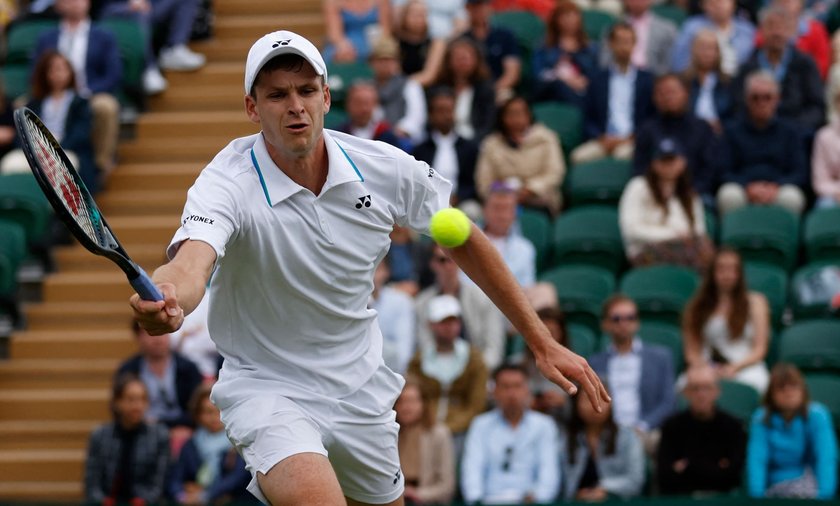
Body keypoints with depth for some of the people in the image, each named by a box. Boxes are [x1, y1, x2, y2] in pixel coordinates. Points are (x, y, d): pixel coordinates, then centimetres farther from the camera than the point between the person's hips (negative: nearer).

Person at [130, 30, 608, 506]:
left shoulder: (387, 168, -11)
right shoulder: (228, 184, -22)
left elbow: (465, 242, 5)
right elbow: (191, 261, -42)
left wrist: (542, 342, 4)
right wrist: (167, 301, -67)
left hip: (362, 387, 5)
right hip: (268, 388, -5)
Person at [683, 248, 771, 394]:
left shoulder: (755, 301, 14)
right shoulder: (696, 307, 17)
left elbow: (760, 349, 7)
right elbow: (692, 351, 11)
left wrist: (734, 368, -12)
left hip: (746, 369, 0)